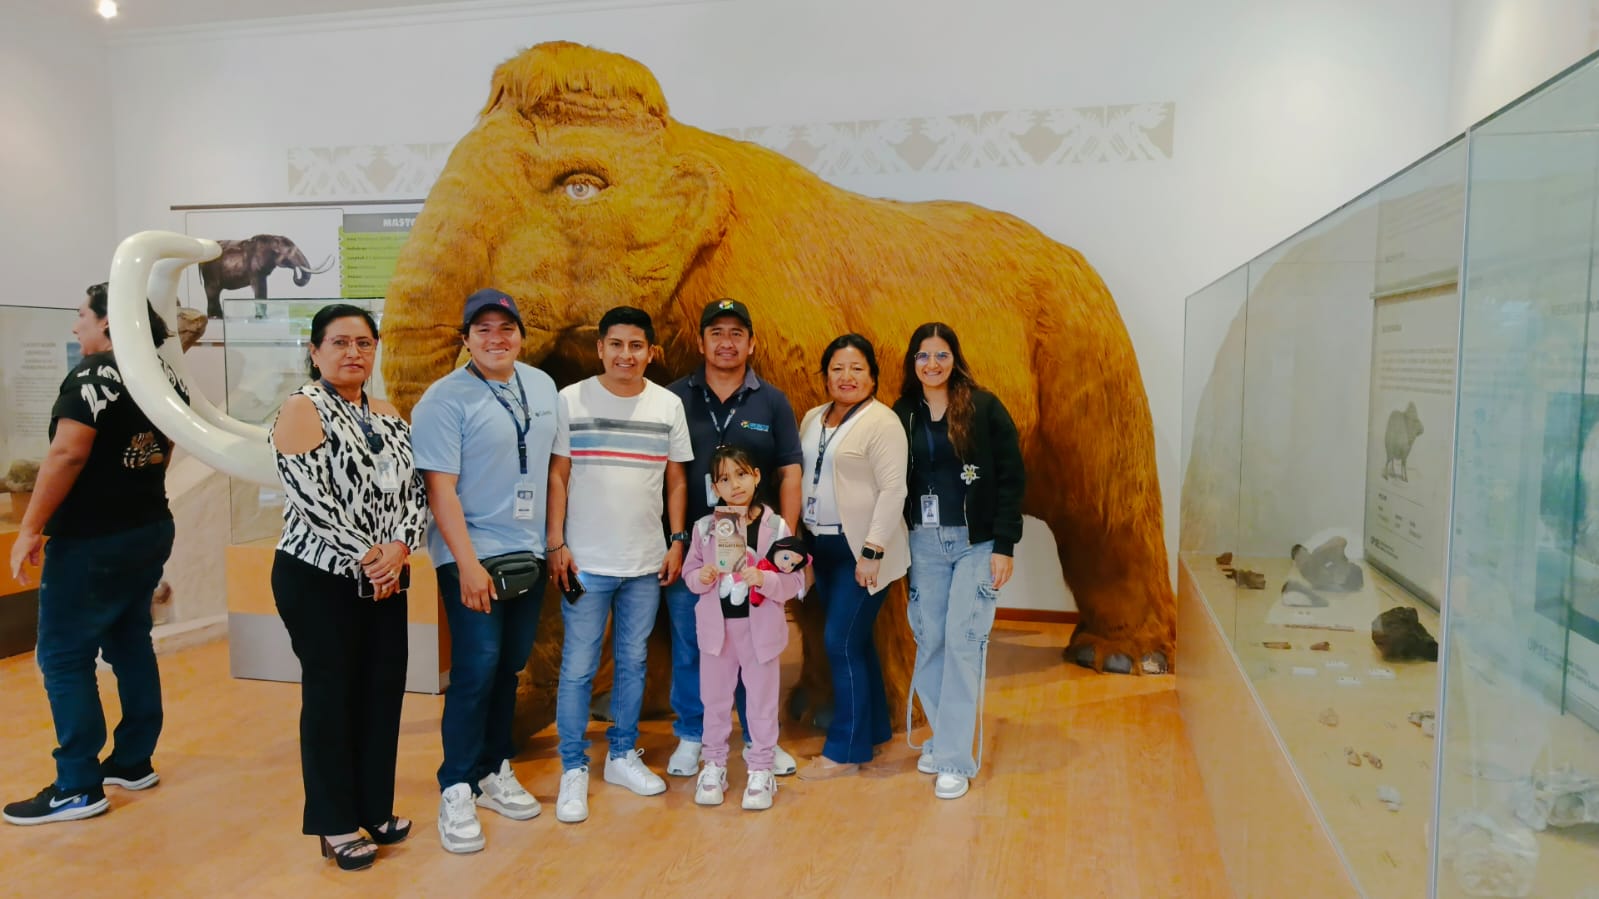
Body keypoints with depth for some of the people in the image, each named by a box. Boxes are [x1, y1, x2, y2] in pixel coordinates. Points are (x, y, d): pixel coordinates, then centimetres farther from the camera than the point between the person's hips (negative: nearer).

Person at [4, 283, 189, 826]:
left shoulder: (94, 375, -16)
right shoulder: (168, 378, 9)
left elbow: (68, 455, -24)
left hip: (92, 540, -8)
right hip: (151, 530, 9)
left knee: (63, 657, 0)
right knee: (130, 643, 16)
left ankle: (78, 788, 4)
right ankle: (134, 762, 24)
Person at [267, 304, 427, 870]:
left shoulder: (388, 416, 10)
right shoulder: (302, 409, -9)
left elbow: (413, 490, 5)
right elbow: (311, 499, -18)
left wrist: (398, 550, -11)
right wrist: (364, 558, -16)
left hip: (386, 579, 6)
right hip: (320, 578, -6)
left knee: (383, 691, 10)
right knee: (332, 694, 3)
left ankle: (375, 809, 25)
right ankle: (335, 825, 16)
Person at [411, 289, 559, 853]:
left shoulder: (541, 386, 8)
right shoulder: (445, 399, -11)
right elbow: (440, 488, -15)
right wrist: (468, 564, -19)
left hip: (528, 554, 6)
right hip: (472, 557, -6)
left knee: (510, 667, 13)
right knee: (476, 671, -7)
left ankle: (495, 771, 28)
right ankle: (456, 792, 8)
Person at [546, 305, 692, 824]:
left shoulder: (668, 406, 5)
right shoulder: (572, 401, -2)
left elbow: (676, 480, 9)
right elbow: (558, 476, -2)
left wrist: (677, 539, 2)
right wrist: (556, 543, -7)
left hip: (646, 563, 3)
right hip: (586, 562, -2)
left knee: (633, 662, 13)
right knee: (578, 669, 2)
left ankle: (623, 756, 29)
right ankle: (573, 770, 16)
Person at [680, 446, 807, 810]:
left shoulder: (775, 526, -8)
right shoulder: (705, 527, -1)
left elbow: (795, 581, -8)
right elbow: (689, 572, 7)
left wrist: (764, 579, -24)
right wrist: (701, 577, -15)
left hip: (761, 627, -2)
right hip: (716, 627, 2)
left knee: (762, 701, 9)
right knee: (715, 700, 14)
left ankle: (760, 770, 23)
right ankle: (714, 765, 29)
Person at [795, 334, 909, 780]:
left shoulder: (882, 422, -11)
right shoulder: (812, 418, 11)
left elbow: (893, 490, -16)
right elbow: (800, 476, 15)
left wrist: (872, 551, -20)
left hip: (861, 550, -7)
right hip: (823, 544, 7)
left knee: (842, 642, -6)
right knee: (853, 641, 15)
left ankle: (846, 750, 6)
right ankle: (874, 728, 30)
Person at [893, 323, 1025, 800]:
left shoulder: (984, 408, -3)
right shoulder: (902, 414, 6)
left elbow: (1011, 478, -5)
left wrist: (1004, 546, -11)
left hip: (976, 542, -3)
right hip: (924, 543, 3)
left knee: (962, 641, -7)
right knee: (929, 642, 3)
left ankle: (955, 758, 1)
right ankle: (942, 736, 20)